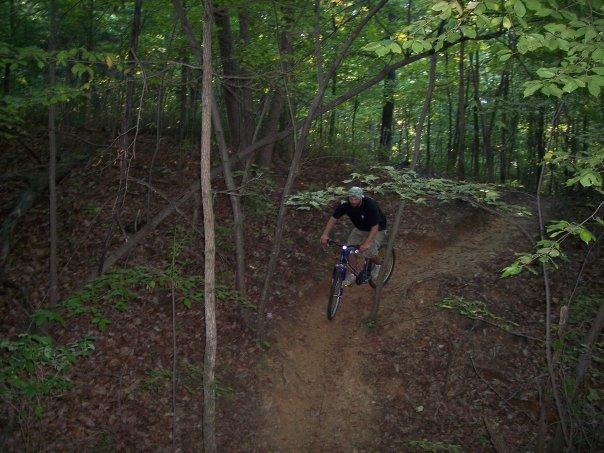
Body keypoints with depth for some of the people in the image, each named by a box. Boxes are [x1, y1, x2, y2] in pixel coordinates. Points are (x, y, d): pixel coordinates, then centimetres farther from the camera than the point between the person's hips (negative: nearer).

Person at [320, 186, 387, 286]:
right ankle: (352, 275, 9)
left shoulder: (370, 204, -35)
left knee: (368, 251, -21)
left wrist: (367, 243, -47)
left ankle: (377, 264, 13)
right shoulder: (346, 204, -21)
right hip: (359, 229, 5)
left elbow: (375, 227, -37)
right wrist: (325, 234, -28)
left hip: (377, 229, -5)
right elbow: (334, 218, -16)